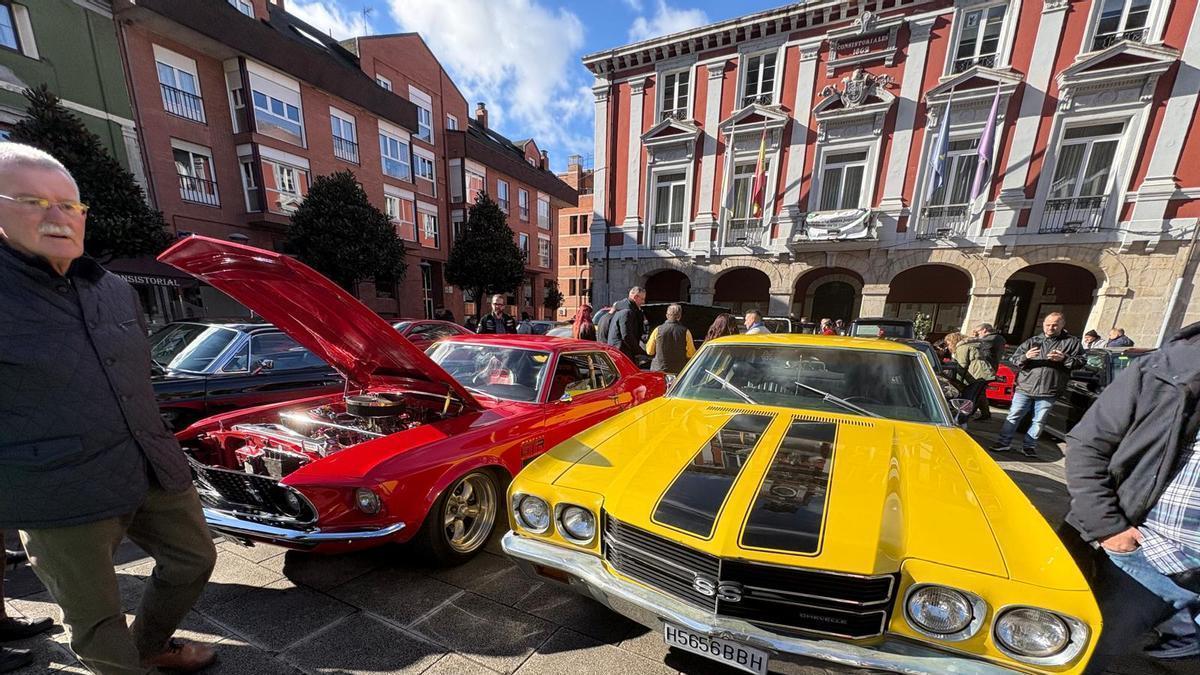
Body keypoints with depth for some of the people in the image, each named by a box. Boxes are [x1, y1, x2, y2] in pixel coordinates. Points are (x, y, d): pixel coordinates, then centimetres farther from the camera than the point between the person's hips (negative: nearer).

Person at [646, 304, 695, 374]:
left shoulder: (658, 330, -4)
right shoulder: (685, 332, -8)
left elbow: (649, 351, 6)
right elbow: (690, 354, -3)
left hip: (659, 370, 1)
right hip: (679, 372, -1)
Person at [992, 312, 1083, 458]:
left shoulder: (1071, 342, 7)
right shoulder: (1032, 341, 9)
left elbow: (1080, 361, 3)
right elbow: (1014, 359, 6)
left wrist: (1064, 359, -15)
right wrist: (1025, 357, -16)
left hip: (1048, 391, 0)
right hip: (1025, 387, 0)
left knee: (1038, 421, 6)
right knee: (1014, 415, 2)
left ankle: (1029, 446, 17)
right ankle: (1003, 442, 7)